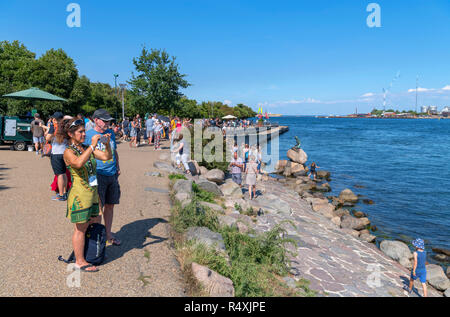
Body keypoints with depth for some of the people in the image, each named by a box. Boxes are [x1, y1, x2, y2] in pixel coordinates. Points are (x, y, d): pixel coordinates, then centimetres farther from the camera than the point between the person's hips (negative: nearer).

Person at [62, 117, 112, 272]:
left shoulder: (86, 149, 9)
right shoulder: (68, 152, -11)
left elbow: (107, 157, 6)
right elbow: (78, 163, -32)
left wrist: (107, 143, -11)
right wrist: (93, 145, -30)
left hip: (93, 192, 7)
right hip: (79, 194, -7)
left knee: (96, 223, 17)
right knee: (81, 228, 3)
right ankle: (80, 261, 17)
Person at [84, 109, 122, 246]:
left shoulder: (111, 133, 11)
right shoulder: (88, 135, -6)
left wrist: (118, 167, 16)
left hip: (112, 175, 6)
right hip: (98, 175, -5)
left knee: (110, 205, 13)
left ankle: (108, 234, 26)